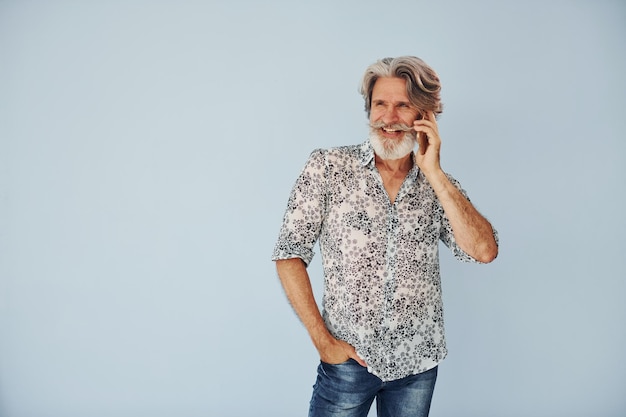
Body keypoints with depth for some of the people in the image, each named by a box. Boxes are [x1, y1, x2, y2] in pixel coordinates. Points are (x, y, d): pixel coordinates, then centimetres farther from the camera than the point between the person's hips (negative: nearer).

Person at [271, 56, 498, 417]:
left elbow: (484, 251, -11)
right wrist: (322, 339, -9)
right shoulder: (328, 167, -6)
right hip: (347, 358, -2)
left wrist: (433, 173, -14)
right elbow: (290, 254, -6)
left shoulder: (440, 186, 1)